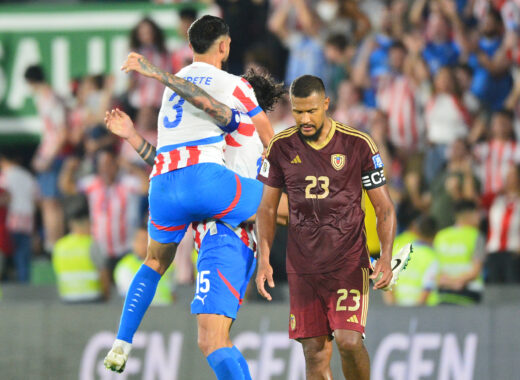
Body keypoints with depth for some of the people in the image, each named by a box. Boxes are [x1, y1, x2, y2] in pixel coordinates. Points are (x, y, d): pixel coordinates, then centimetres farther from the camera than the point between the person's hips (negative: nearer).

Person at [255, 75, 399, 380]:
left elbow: (384, 207, 2)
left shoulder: (358, 145, -4)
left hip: (349, 261, -3)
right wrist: (264, 260, 0)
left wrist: (386, 258, -11)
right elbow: (268, 208, 11)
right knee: (315, 353, -2)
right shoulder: (280, 148, 2)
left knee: (349, 341, -17)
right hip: (303, 267, 3)